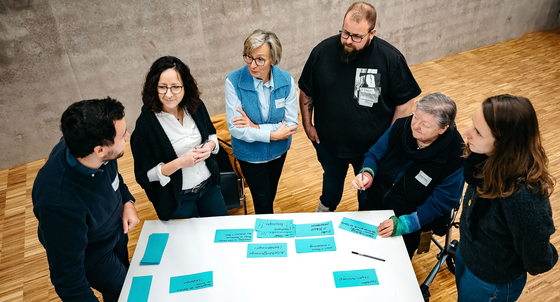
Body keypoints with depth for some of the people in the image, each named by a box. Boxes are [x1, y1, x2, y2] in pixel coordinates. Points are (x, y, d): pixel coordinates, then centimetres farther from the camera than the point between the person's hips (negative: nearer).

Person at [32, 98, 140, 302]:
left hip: (117, 230, 6)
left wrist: (127, 201, -10)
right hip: (92, 256, -6)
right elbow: (67, 279, -34)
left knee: (123, 275, 30)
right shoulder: (60, 203, -46)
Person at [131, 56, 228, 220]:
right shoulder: (145, 123, -22)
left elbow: (212, 134, 10)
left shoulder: (196, 106, -9)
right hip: (177, 199, -4)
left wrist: (210, 146, -14)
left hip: (209, 185, 5)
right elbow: (144, 176, -17)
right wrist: (180, 163, -30)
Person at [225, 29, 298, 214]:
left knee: (270, 194, 28)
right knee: (263, 201, 12)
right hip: (249, 153, -3)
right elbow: (235, 129, -25)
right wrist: (273, 134, -25)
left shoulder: (286, 81, -19)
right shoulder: (234, 81, -25)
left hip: (278, 151, 3)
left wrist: (256, 127, -27)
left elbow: (291, 124, -20)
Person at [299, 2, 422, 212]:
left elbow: (405, 100, -11)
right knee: (332, 179, 30)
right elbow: (306, 92, -1)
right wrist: (307, 124, 1)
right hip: (328, 142, 2)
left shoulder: (391, 58, -20)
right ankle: (326, 209, 62)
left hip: (372, 146, -1)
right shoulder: (322, 51, -15)